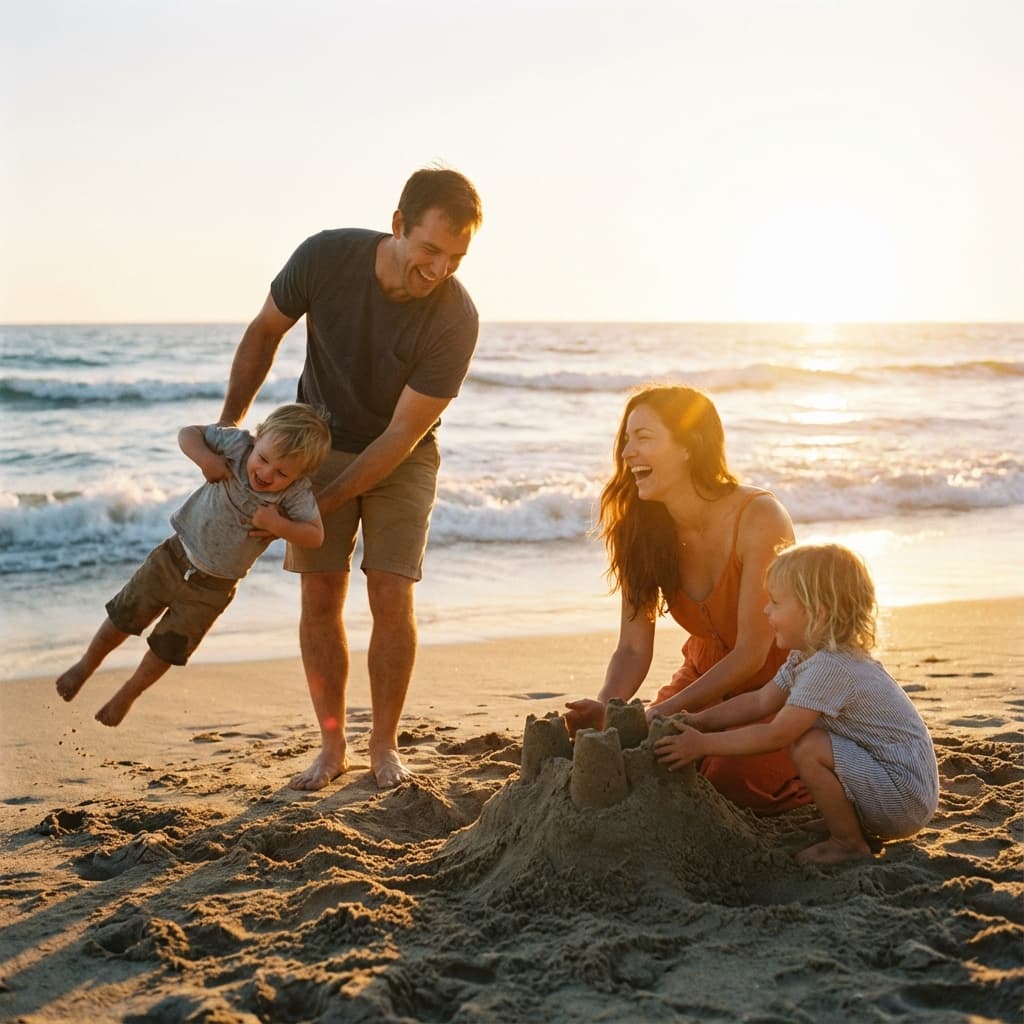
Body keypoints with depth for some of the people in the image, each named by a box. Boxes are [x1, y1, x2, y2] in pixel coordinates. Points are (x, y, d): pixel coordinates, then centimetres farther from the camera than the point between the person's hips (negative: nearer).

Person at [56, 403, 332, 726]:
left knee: (166, 650, 14)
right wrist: (205, 458, -32)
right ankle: (87, 664, 46)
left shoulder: (297, 494, -25)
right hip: (176, 556, 1)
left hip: (213, 587, -1)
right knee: (123, 618, 15)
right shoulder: (238, 444, -21)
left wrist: (276, 524, -37)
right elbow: (188, 433, -13)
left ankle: (128, 694, 44)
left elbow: (315, 535, -24)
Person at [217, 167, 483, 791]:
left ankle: (385, 745, 8)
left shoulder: (455, 320, -29)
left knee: (391, 595, -8)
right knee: (320, 595, -2)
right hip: (319, 441, 2)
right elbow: (265, 331, -3)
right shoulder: (326, 258, -23)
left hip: (401, 459, -1)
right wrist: (228, 425, -1)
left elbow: (400, 436, -24)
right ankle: (332, 746, 10)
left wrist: (316, 505, -24)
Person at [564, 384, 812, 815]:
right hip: (707, 678, 5)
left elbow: (751, 654, -26)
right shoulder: (640, 530, -11)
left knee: (730, 785, -24)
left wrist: (663, 713, -33)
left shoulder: (759, 518, -27)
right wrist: (604, 709, -33)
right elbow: (633, 649, -13)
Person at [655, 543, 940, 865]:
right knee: (802, 735, 13)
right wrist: (699, 721, 3)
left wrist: (703, 744, -20)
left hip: (907, 797, -10)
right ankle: (855, 825, 17)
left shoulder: (829, 669, -25)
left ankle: (850, 843, -5)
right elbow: (760, 701, 11)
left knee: (809, 749, -24)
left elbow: (776, 734, -25)